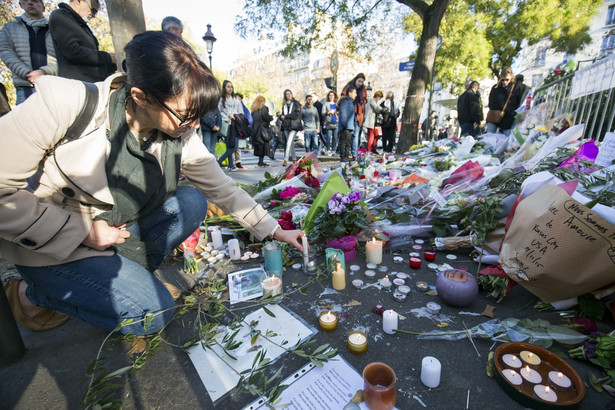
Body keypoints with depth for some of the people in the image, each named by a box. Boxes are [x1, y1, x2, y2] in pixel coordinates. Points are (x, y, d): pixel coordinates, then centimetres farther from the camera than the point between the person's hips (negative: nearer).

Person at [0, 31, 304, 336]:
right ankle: (30, 293, 6)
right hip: (49, 244, -4)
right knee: (153, 313, -15)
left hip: (119, 231, 5)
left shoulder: (181, 135, -13)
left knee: (192, 202, -14)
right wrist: (82, 232, -22)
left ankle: (124, 274, -3)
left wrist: (275, 231, -8)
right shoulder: (64, 105, -26)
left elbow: (222, 188, -8)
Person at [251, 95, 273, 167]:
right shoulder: (263, 108, -6)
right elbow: (266, 117, -14)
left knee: (259, 146, 10)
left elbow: (253, 119, 15)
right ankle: (261, 162, -6)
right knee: (263, 145, -3)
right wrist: (272, 117, 5)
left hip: (255, 130, 7)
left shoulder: (254, 109, 14)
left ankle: (261, 162, 13)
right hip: (263, 129, -7)